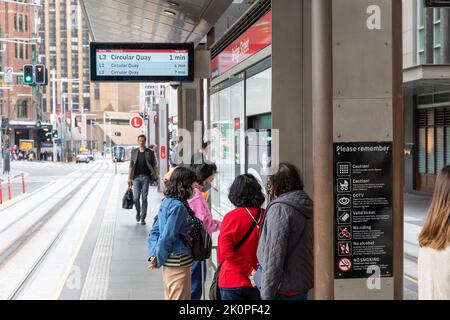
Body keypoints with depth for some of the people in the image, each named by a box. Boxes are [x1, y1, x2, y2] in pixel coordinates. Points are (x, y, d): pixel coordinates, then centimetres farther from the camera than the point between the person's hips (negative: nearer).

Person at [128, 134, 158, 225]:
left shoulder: (150, 152, 4)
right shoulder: (134, 152, 8)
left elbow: (154, 165, 6)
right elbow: (131, 166, 9)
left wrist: (155, 176, -3)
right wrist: (129, 178, 5)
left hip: (146, 177, -1)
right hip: (136, 177, 1)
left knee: (144, 198, 0)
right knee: (136, 197, -4)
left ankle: (143, 218, 7)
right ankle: (138, 213, 23)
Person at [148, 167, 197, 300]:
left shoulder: (167, 202, 8)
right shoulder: (178, 206, -20)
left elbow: (155, 230, 10)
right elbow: (167, 237, -20)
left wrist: (153, 255, 3)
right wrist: (158, 260, -9)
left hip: (169, 262, 9)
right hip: (178, 262, -9)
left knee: (170, 296, 19)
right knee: (180, 297, 0)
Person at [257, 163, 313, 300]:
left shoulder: (280, 208, -16)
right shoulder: (306, 208, 10)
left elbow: (274, 256, -19)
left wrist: (266, 295, -16)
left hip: (283, 291, -9)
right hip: (303, 288, 9)